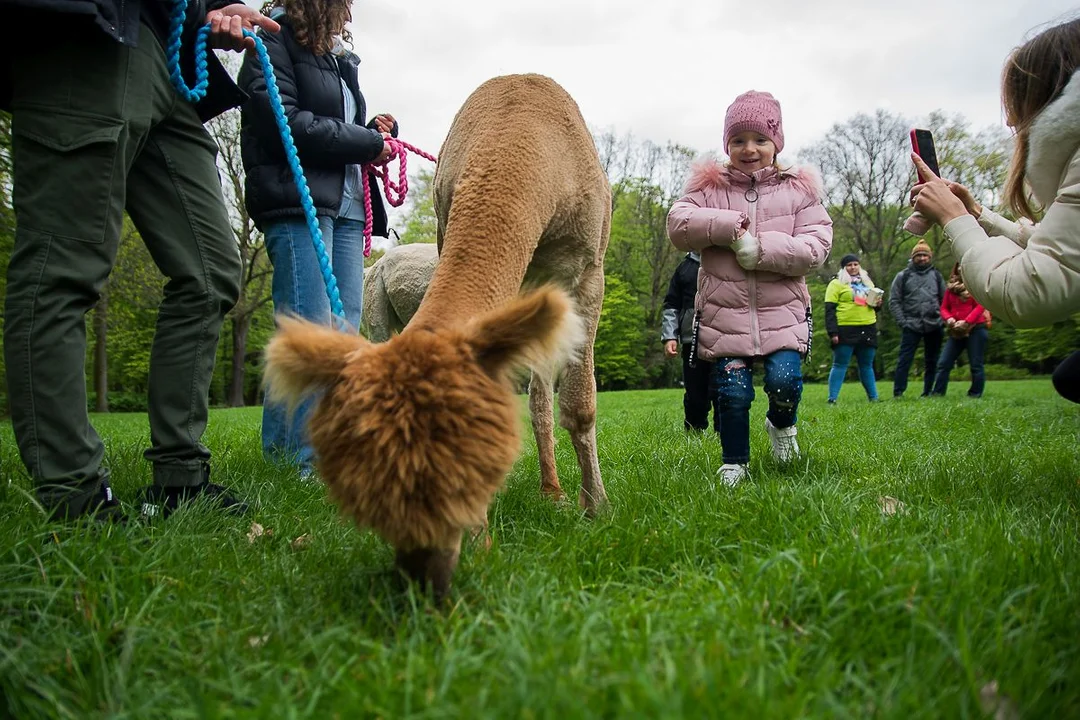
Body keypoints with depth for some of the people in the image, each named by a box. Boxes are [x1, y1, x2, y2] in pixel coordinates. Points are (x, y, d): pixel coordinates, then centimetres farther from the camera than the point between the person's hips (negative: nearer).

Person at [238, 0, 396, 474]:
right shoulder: (275, 40, 1)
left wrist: (376, 130, 6)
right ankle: (301, 458, -9)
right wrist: (366, 143, -8)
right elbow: (282, 120, -13)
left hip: (346, 208, 8)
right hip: (296, 204, -8)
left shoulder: (338, 58, 26)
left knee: (345, 329, 2)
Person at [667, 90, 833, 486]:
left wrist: (760, 248, -17)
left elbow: (816, 246, -5)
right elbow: (677, 225, -8)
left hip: (782, 312, 0)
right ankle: (734, 464, 20)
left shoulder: (799, 189, 6)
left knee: (784, 381, -16)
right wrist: (729, 226, -16)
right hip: (723, 312, 0)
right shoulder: (709, 187, 7)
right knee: (732, 392, -3)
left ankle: (782, 424, 22)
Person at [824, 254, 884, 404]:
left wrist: (877, 304, 4)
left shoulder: (867, 282, 19)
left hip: (868, 329, 6)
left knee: (867, 366, 12)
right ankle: (832, 399, -6)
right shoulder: (836, 283, -1)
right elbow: (830, 309, -8)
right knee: (840, 365, -6)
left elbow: (873, 304, 30)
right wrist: (832, 332, -16)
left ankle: (873, 397, 18)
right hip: (846, 330, -6)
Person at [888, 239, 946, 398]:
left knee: (932, 361, 7)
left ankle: (928, 393, 15)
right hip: (911, 325, -3)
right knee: (905, 360, -8)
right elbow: (894, 301, 0)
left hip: (934, 325, 3)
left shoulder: (936, 275, 12)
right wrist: (902, 322, -9)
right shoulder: (903, 276, 4)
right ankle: (898, 392, -6)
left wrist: (943, 318, -1)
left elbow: (945, 300, 13)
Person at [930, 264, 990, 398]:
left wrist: (966, 322, -19)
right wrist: (949, 319, -8)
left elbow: (980, 306, -10)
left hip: (976, 328, -5)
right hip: (957, 332, 5)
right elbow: (944, 307, 13)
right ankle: (937, 393, 1)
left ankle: (975, 395, 7)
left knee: (976, 365, 0)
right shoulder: (952, 286, 12)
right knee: (944, 363, -1)